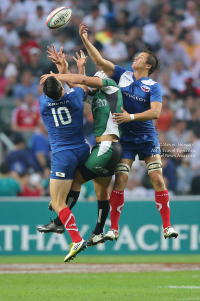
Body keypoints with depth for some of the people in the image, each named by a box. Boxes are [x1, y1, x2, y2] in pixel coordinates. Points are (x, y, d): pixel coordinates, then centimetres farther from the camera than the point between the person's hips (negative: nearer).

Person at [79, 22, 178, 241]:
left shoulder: (153, 87, -5)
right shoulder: (122, 75, 4)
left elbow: (156, 112, -18)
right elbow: (100, 61, 1)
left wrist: (131, 116, -25)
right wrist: (85, 40, -6)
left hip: (148, 138, -2)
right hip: (125, 138, 2)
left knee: (157, 179, -8)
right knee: (120, 180, -8)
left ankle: (167, 226, -1)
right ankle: (113, 229, -4)